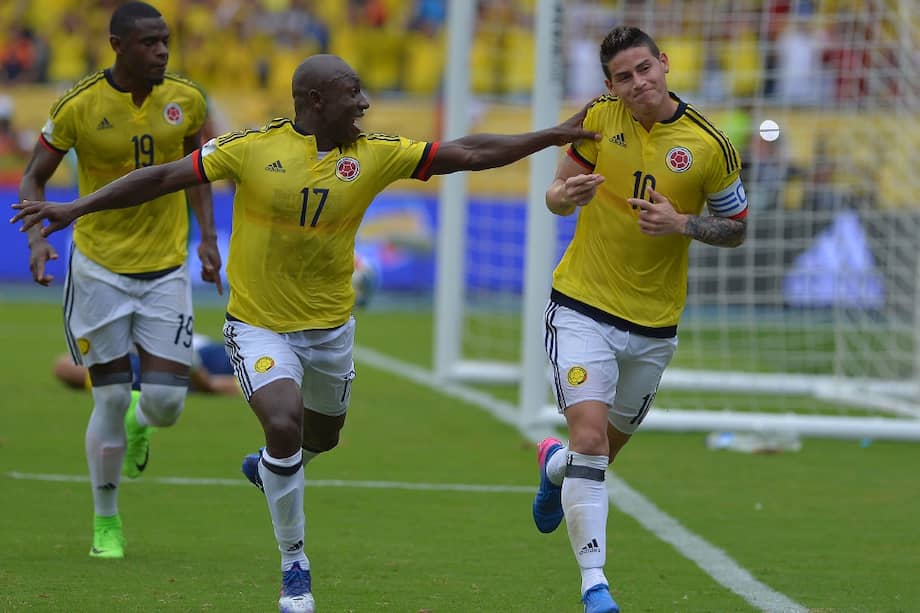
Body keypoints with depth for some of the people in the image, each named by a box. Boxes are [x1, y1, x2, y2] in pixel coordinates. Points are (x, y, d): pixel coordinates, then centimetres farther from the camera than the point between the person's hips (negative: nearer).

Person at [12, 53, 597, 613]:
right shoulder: (254, 147, -13)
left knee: (323, 435, 20)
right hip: (259, 326, -4)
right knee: (284, 423, -23)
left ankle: (271, 467, 59)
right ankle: (294, 566, -5)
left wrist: (552, 136, -11)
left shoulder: (374, 154, -7)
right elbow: (165, 177, -7)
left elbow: (467, 153, -5)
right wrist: (75, 208, -8)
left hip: (329, 327, 4)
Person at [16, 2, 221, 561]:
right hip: (99, 268, -2)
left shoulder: (187, 100, -3)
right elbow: (34, 179, -1)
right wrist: (38, 237, -17)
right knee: (111, 398, -2)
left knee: (167, 400, -6)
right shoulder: (79, 107, -12)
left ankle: (139, 423, 34)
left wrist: (208, 237, 4)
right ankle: (106, 523, 15)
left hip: (166, 268, 2)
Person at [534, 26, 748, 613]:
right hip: (583, 308, -2)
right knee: (590, 437, -17)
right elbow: (557, 193, 6)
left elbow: (737, 228, 2)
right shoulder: (599, 118, -5)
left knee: (610, 446, 16)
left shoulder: (710, 146, -9)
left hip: (654, 323, 2)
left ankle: (555, 465, 53)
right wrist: (566, 195, -18)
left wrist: (681, 223, -17)